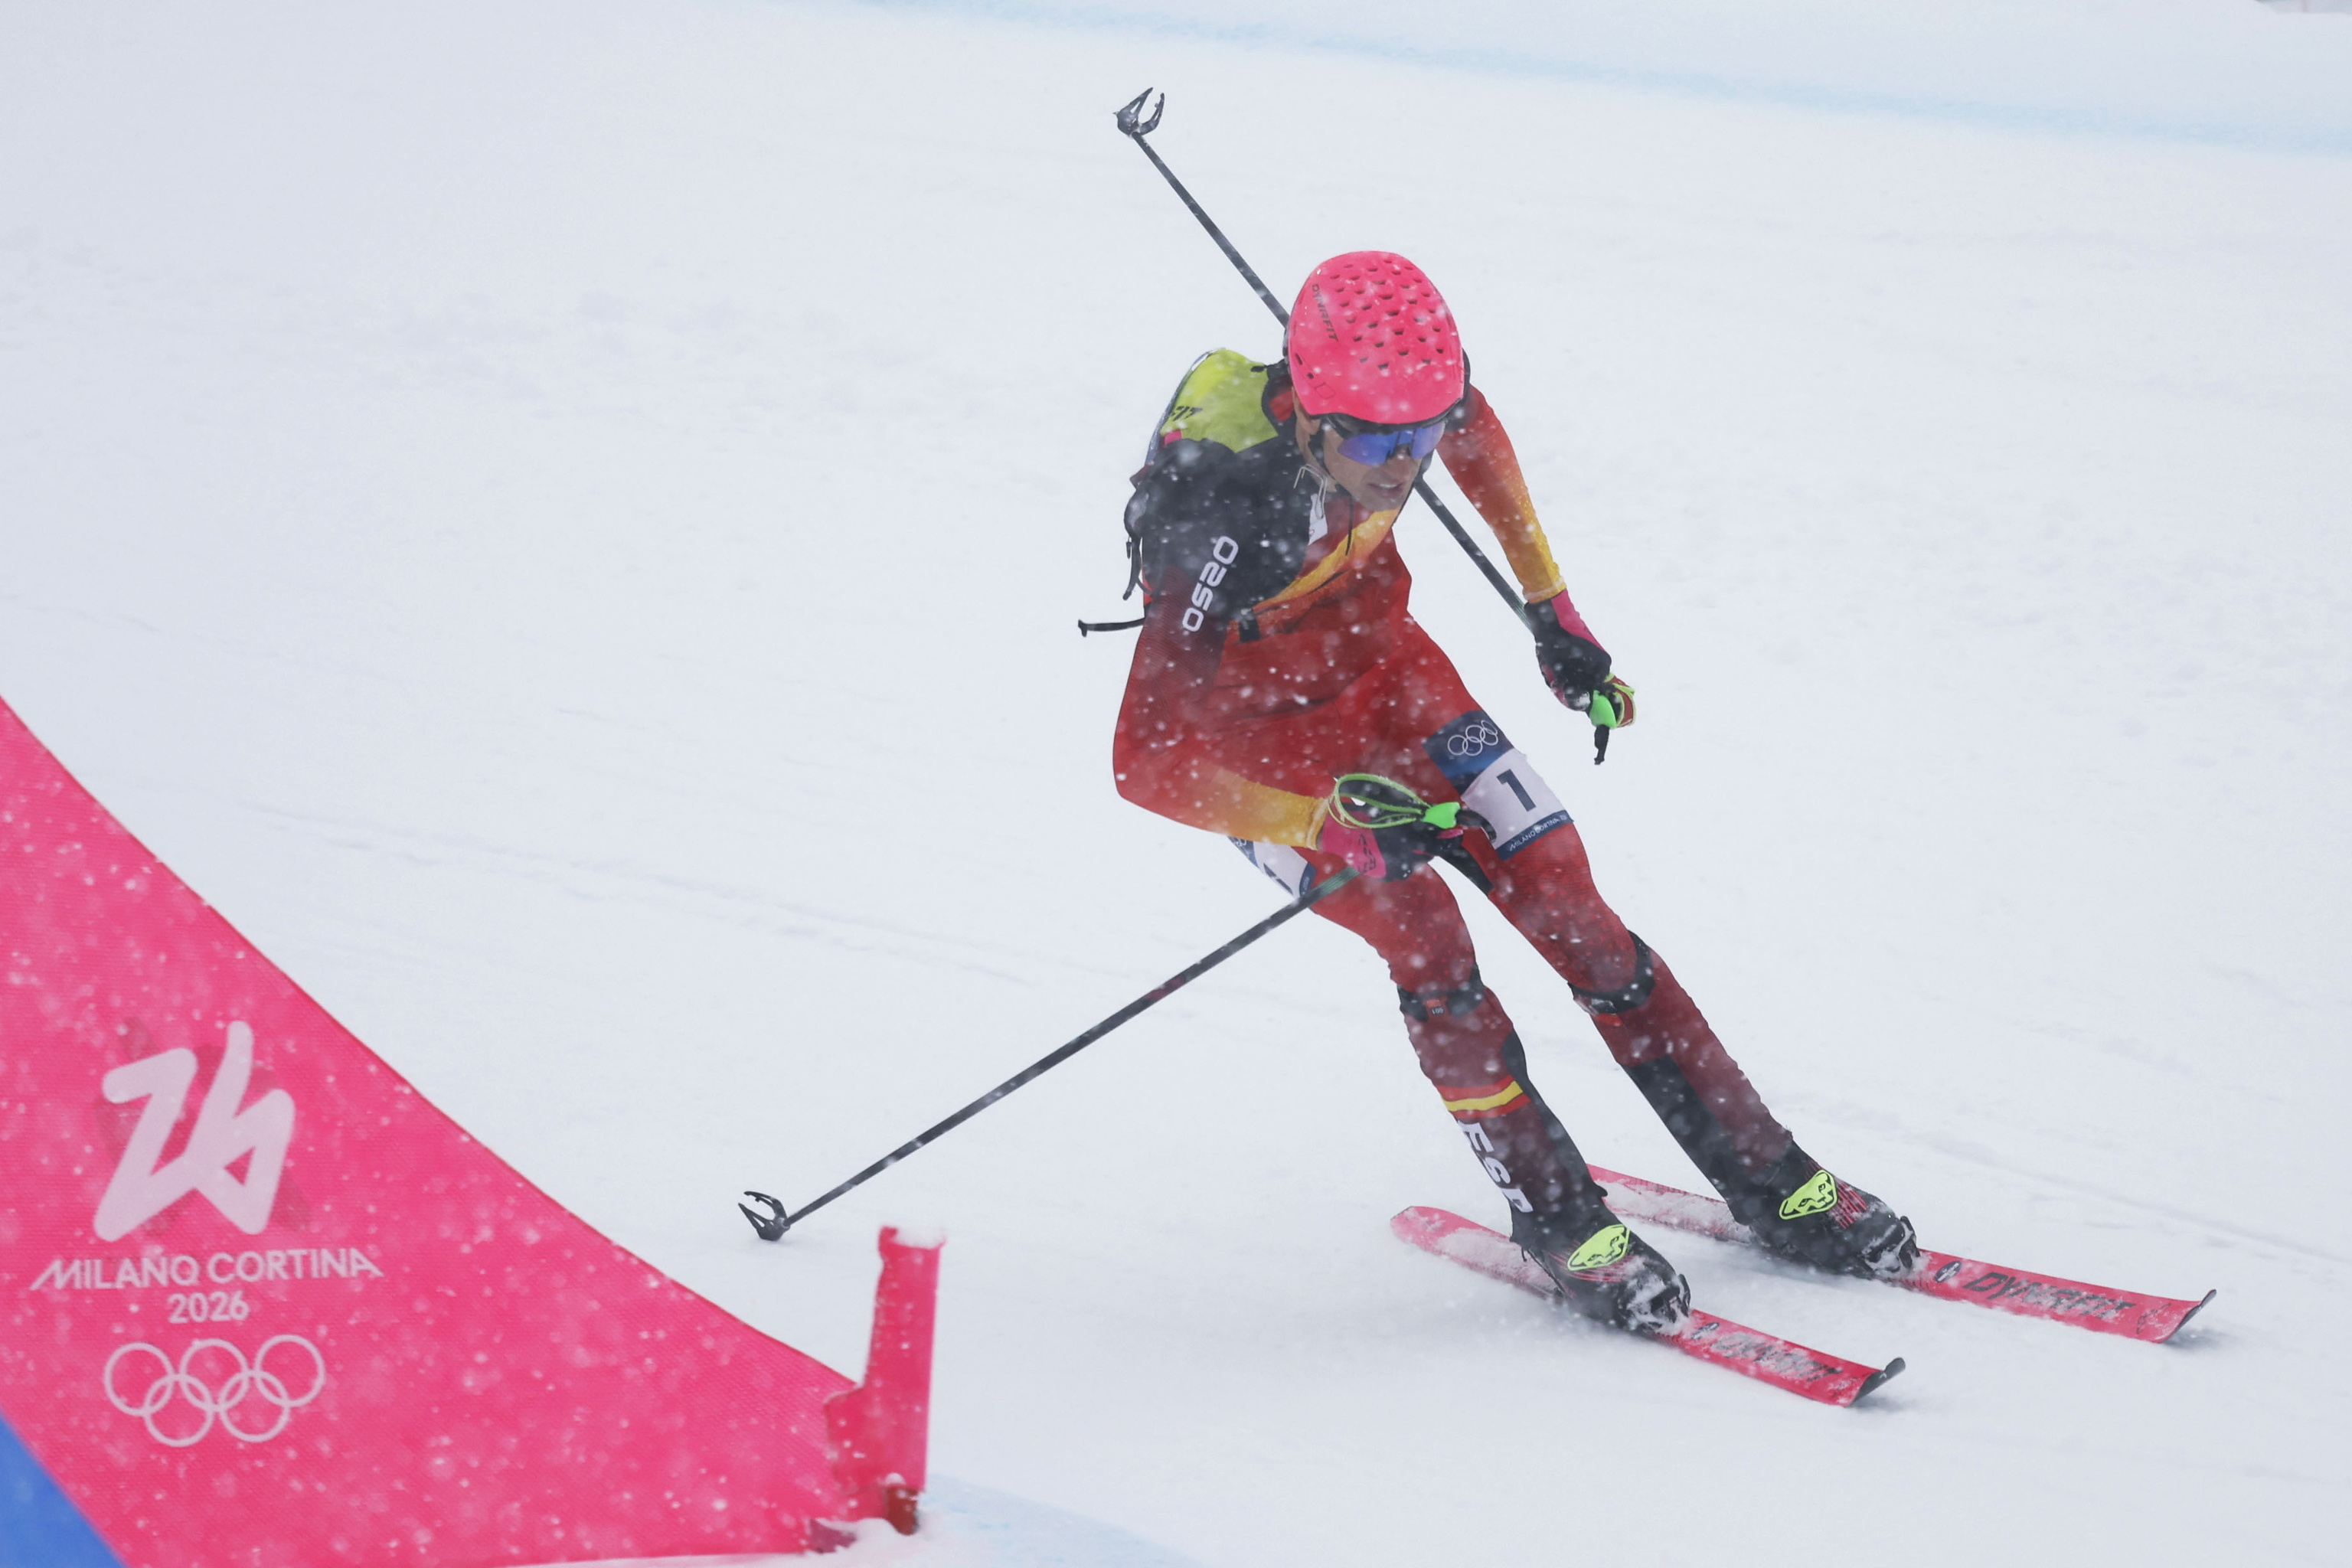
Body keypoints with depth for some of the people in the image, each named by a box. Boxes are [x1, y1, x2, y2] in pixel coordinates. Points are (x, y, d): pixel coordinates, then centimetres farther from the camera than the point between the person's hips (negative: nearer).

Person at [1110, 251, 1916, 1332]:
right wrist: (1330, 823, -42)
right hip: (1252, 737, -4)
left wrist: (1551, 609, 7)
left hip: (1379, 668, 4)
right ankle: (1555, 1218, -5)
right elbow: (1144, 763, -34)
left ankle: (1765, 1175, 3)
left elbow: (1478, 438, 4)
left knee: (1562, 894, -4)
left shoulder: (1411, 402, -24)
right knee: (1422, 931, -21)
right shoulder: (1220, 519, -39)